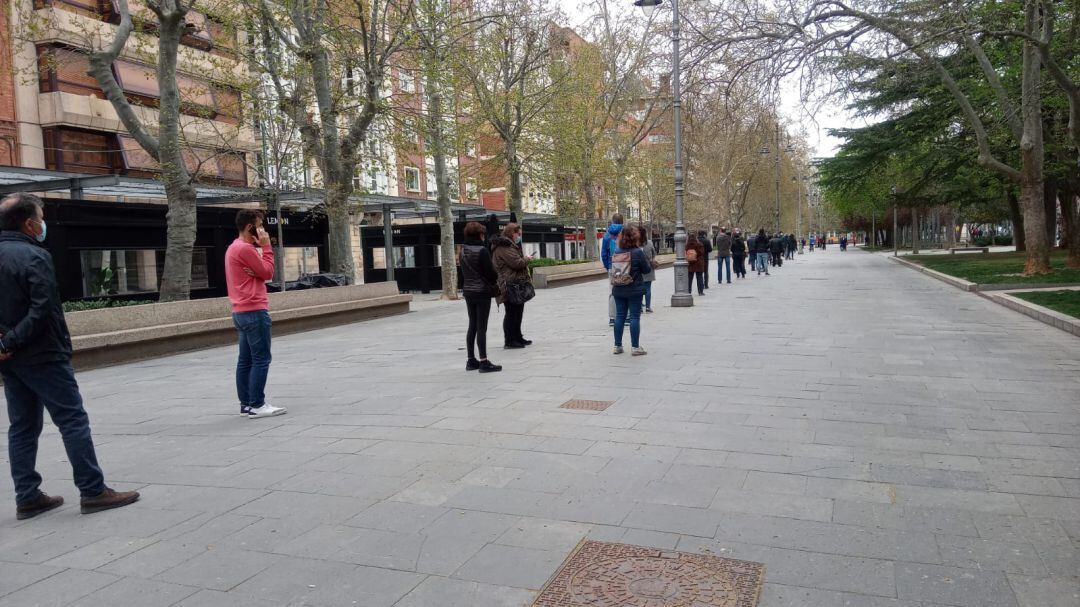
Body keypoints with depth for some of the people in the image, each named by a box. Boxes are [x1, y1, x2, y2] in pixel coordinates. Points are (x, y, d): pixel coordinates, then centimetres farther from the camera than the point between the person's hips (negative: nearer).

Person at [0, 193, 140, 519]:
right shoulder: (34, 256, -14)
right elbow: (42, 309, -22)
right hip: (43, 356, -9)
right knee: (73, 420, -3)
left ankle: (27, 497, 17)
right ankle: (93, 491, 0)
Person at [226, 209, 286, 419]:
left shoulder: (234, 247, 18)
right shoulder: (245, 248, -14)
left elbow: (257, 272, 14)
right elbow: (267, 273, -11)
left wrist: (260, 247, 0)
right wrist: (266, 247, -6)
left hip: (242, 312, 11)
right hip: (254, 311, -11)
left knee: (246, 359, 10)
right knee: (261, 359, -7)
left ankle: (246, 404, 14)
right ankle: (257, 405, -5)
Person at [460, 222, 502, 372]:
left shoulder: (463, 251, 6)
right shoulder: (482, 250, -15)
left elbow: (462, 272, 11)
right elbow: (491, 272, -15)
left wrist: (464, 287, 16)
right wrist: (495, 282, 5)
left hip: (468, 292, 7)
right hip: (482, 292, -7)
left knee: (472, 326, 13)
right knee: (481, 327, -4)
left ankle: (471, 360, 19)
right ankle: (483, 362, -2)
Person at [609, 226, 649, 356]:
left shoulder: (615, 252, 0)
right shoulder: (638, 252, -13)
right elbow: (646, 269, -5)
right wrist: (646, 259, 11)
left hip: (618, 290, 4)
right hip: (634, 290, -4)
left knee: (619, 316, 11)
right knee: (635, 317, 3)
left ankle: (617, 346, 16)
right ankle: (635, 347, 4)